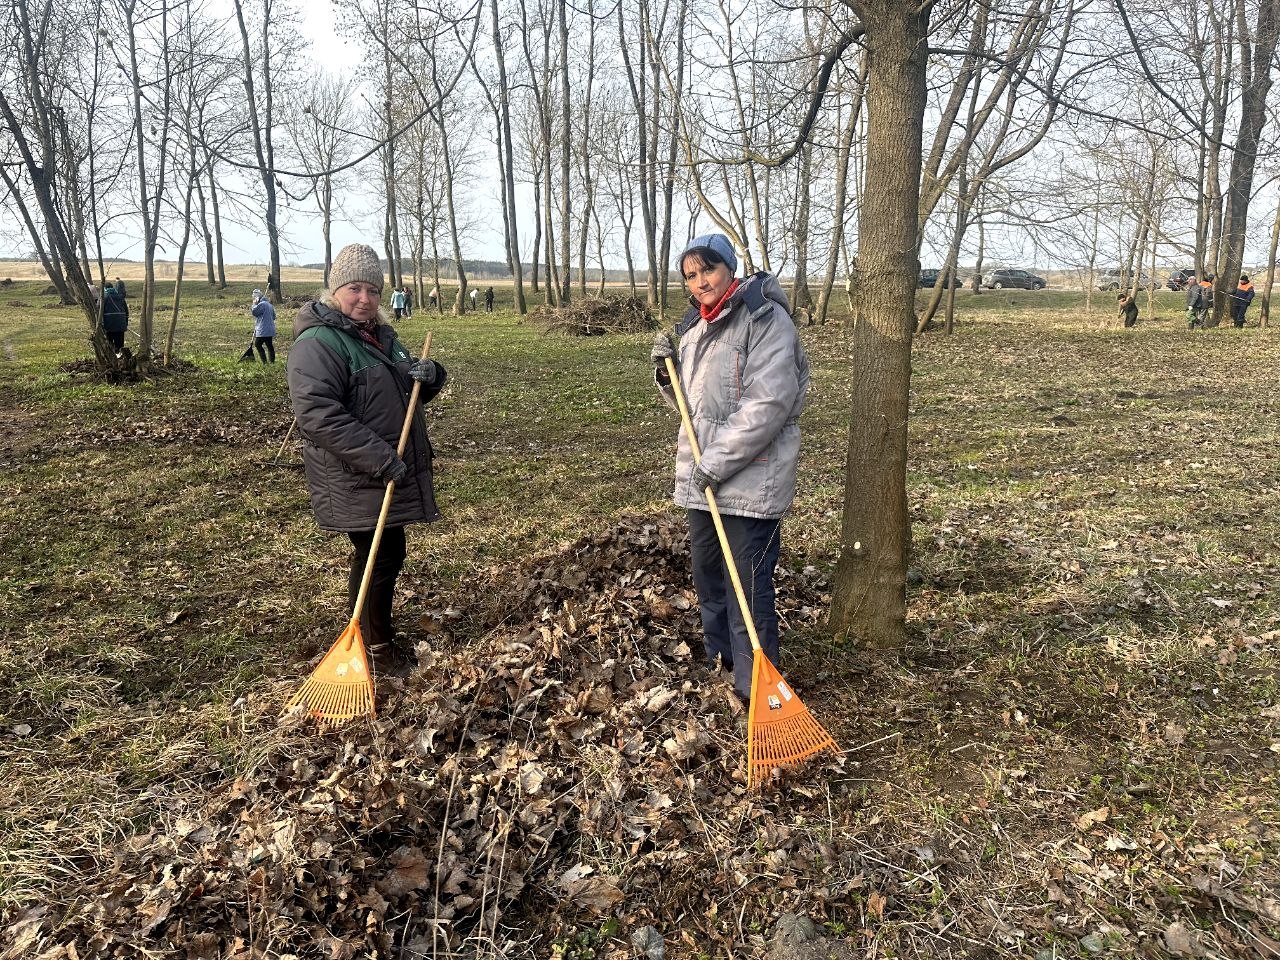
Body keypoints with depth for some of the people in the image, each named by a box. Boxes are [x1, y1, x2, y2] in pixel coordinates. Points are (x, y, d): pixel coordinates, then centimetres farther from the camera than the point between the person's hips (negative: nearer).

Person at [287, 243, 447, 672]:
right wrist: (380, 459, -29)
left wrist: (430, 374, -4)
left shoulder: (380, 336, 14)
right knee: (380, 557, -2)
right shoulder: (318, 342, -16)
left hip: (390, 476, 9)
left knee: (386, 554, 18)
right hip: (356, 482, -9)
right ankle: (377, 645, 16)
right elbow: (317, 414, -27)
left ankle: (366, 627, 36)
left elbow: (413, 390, 22)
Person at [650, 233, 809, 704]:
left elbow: (770, 403, -21)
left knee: (748, 590, -4)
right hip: (701, 477, 9)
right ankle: (718, 666, 37)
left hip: (750, 480, -9)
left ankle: (755, 693, 7)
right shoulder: (695, 327, 14)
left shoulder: (766, 319, -12)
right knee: (707, 577, 19)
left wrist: (719, 462, -21)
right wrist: (669, 370, 0)